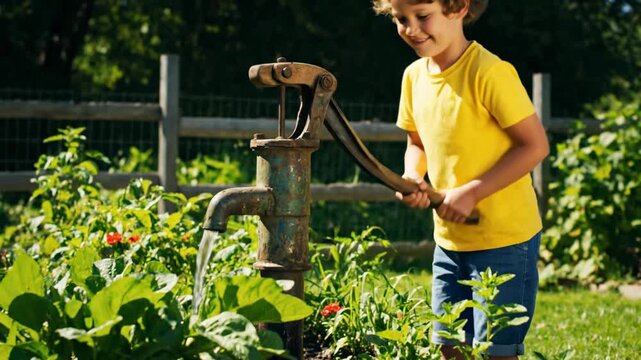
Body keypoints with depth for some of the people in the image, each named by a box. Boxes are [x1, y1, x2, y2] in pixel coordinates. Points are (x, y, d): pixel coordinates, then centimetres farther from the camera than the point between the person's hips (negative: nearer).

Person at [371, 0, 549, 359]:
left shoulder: (489, 72, -18)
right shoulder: (415, 76, 4)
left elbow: (535, 145, -17)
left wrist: (472, 192, -19)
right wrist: (413, 178, -3)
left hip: (505, 238, -7)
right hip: (449, 239, 7)